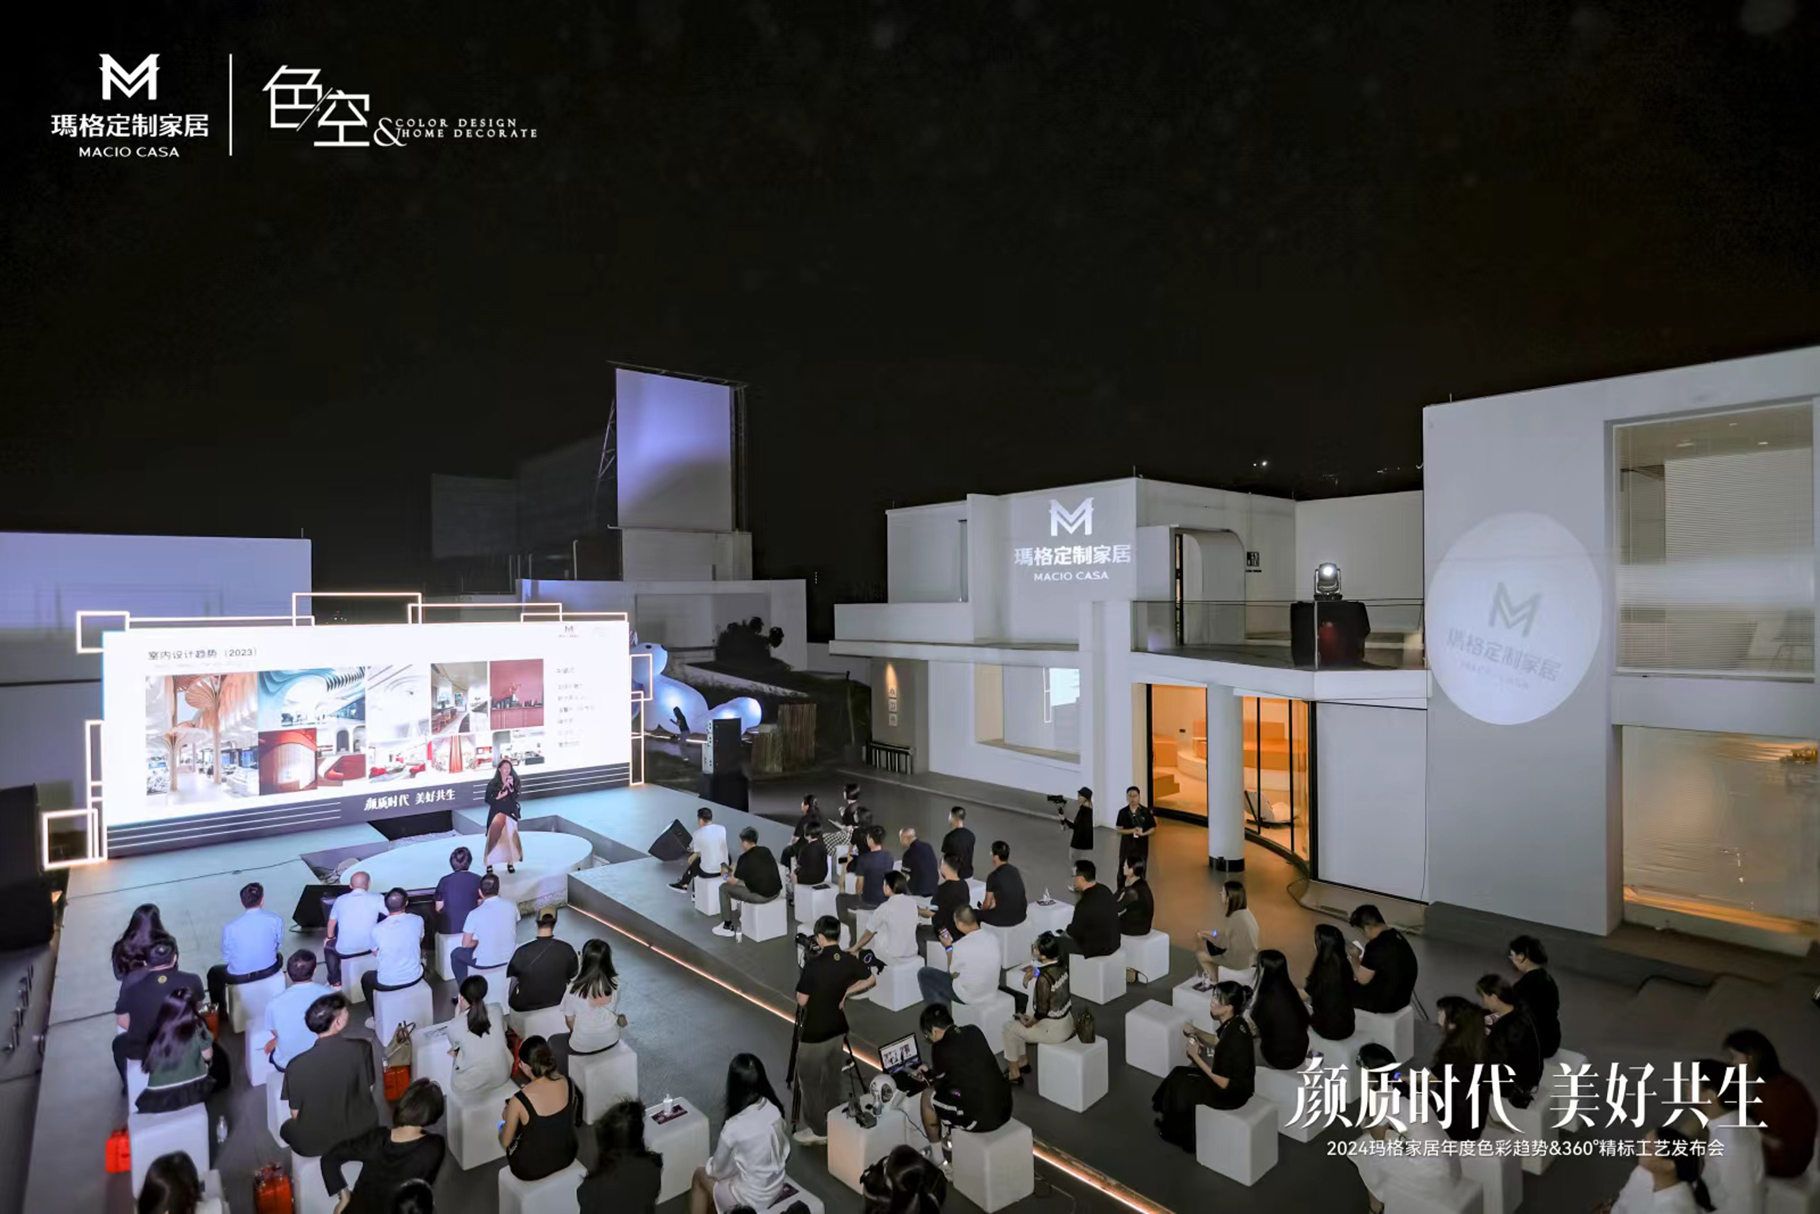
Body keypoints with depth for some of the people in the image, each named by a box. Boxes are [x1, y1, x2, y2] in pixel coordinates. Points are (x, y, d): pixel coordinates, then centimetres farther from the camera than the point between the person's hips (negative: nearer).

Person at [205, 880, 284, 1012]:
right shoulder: (276, 920, -17)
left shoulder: (230, 927, -21)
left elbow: (226, 958, -7)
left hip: (239, 976, -1)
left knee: (213, 973, 31)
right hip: (269, 970, 1)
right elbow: (278, 946, -2)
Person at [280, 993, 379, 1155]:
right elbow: (368, 1090, -4)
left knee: (286, 1128, 32)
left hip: (315, 1143, -1)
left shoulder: (297, 1065, -21)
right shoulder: (362, 1049, -20)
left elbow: (296, 1114, -8)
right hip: (361, 1133, 1)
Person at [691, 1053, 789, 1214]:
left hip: (752, 1198, -5)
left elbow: (719, 1171, -11)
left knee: (700, 1175, 20)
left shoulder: (734, 1128, -29)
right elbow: (785, 1155, 2)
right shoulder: (776, 1110, -14)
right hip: (777, 1187, 5)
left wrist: (710, 1166, 11)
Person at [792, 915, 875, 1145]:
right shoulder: (849, 960, -6)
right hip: (837, 1028, 6)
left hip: (814, 1032, -6)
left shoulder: (814, 964, -24)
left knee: (809, 1080, 10)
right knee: (832, 1078, 19)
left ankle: (818, 1130, 16)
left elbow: (802, 1000, -17)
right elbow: (871, 980, 6)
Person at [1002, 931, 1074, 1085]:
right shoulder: (1061, 965, -5)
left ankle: (1014, 1074, 22)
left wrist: (1028, 1023, -4)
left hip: (1054, 1030, -8)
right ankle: (1021, 1062, 36)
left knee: (1009, 1026, 10)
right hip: (1066, 1021, 8)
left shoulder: (1044, 979, -30)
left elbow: (1042, 1012, -22)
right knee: (1018, 1019, 22)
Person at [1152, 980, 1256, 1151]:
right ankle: (1170, 1122, 29)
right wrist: (1195, 1032, -2)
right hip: (1235, 1082, 8)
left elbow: (1223, 1083, -27)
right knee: (1179, 1074, 12)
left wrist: (1196, 1056, -20)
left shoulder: (1232, 1037, -34)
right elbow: (1217, 1041, 14)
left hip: (1232, 1093, -8)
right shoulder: (1234, 1022, -7)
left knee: (1179, 1088, 6)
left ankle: (1177, 1133, 31)